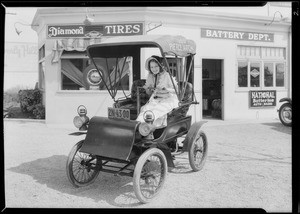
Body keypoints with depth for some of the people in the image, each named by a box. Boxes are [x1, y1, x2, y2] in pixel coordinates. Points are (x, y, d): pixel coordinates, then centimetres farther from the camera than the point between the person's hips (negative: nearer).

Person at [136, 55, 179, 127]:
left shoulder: (167, 75, -2)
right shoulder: (150, 76, 14)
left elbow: (176, 90, 0)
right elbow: (149, 93, 20)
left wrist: (167, 89, -20)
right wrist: (147, 89, -3)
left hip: (168, 100, -5)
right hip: (155, 99, 5)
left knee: (156, 111, -36)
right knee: (145, 109, -29)